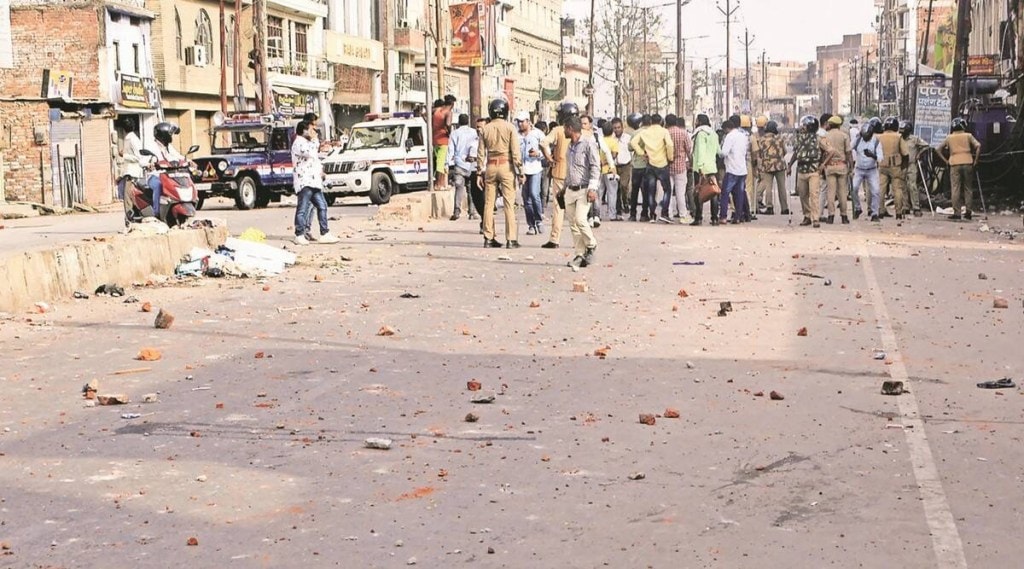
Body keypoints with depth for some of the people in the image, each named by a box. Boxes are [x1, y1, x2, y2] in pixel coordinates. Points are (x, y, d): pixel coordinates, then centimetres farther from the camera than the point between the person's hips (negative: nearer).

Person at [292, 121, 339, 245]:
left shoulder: (308, 143, 24)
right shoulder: (298, 143, -8)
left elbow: (316, 157, 34)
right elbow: (310, 153, -25)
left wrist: (320, 170, 17)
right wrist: (314, 139, -11)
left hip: (314, 181, 10)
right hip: (304, 182, -10)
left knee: (322, 206, 7)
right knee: (303, 208, -9)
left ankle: (324, 234, 10)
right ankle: (300, 236, -6)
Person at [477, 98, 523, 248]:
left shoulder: (485, 129, 4)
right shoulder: (510, 128, -5)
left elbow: (481, 153, 7)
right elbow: (515, 152, -7)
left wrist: (480, 171, 13)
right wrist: (520, 170, -1)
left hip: (490, 167, 3)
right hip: (506, 166, -3)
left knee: (489, 203, 9)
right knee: (509, 204, -2)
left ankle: (488, 238, 10)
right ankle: (511, 239, -4)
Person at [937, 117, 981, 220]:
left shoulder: (949, 138, 10)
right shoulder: (968, 136, 7)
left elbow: (939, 149, 9)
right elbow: (978, 146, -4)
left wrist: (945, 160, 9)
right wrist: (975, 160, 0)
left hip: (955, 164, 0)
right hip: (967, 163, 0)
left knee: (955, 189, -2)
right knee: (967, 188, 8)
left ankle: (956, 213, -7)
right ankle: (968, 211, 5)